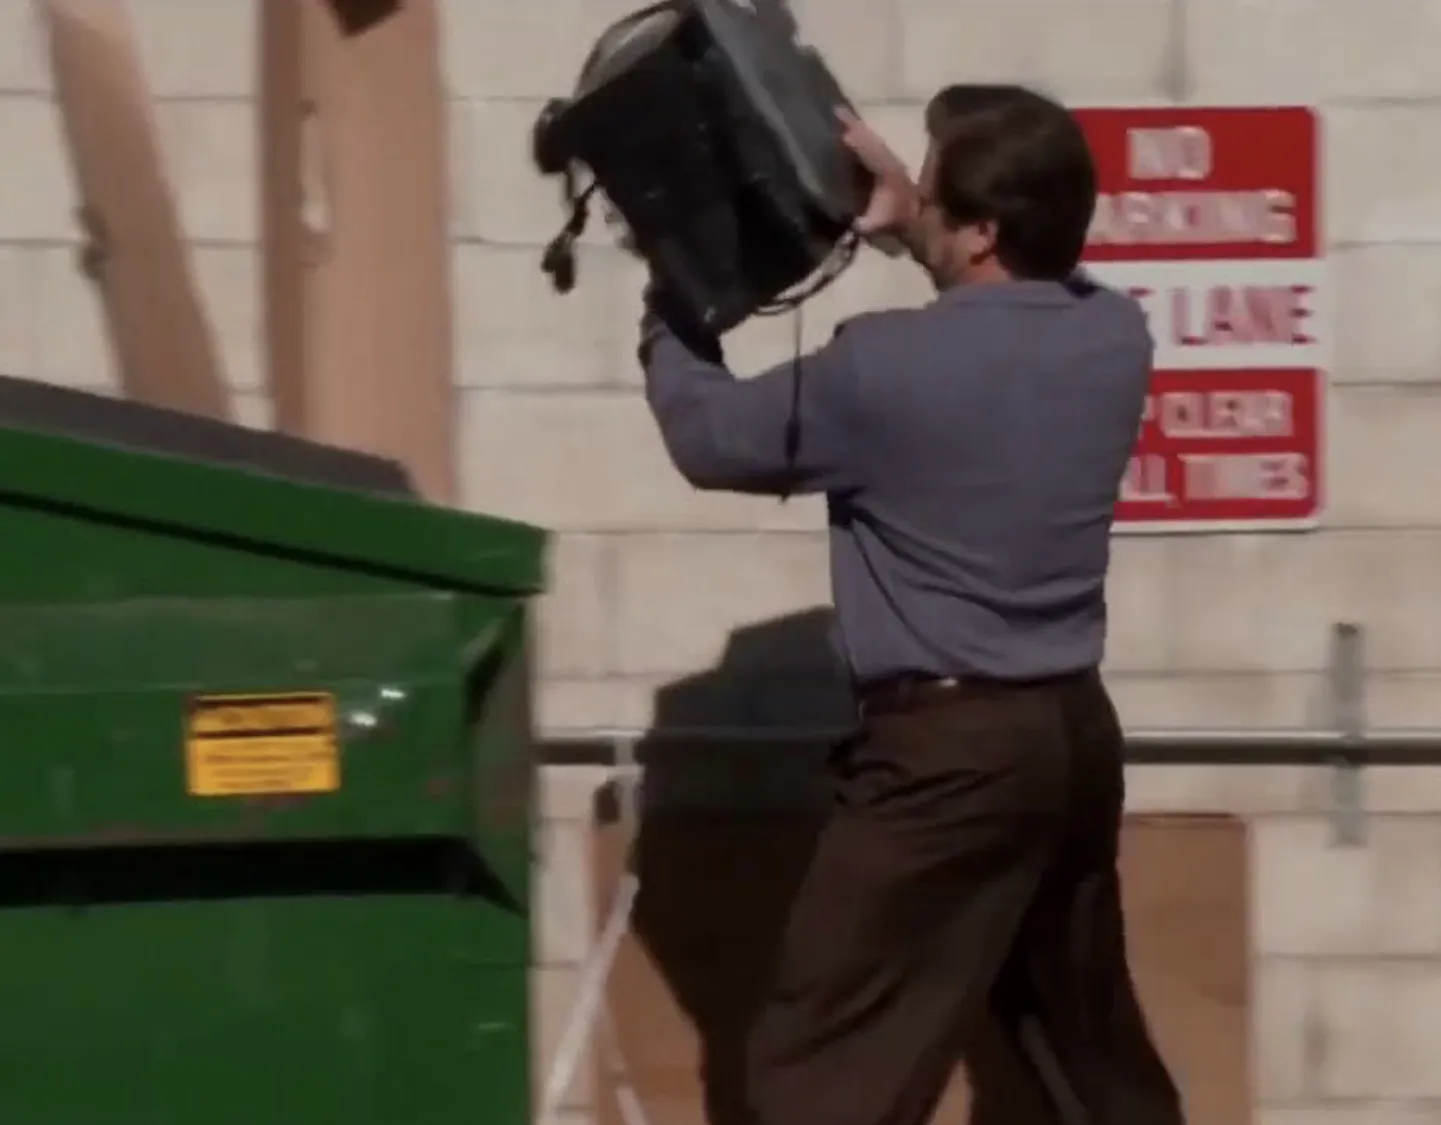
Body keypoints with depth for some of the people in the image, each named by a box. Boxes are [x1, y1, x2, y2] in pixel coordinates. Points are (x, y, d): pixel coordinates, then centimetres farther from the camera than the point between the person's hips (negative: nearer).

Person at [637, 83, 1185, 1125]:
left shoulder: (885, 369, -16)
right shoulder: (1115, 337, 1)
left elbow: (712, 435, 0)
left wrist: (671, 316, 18)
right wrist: (911, 225, 21)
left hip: (948, 747, -7)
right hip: (1075, 732, 7)